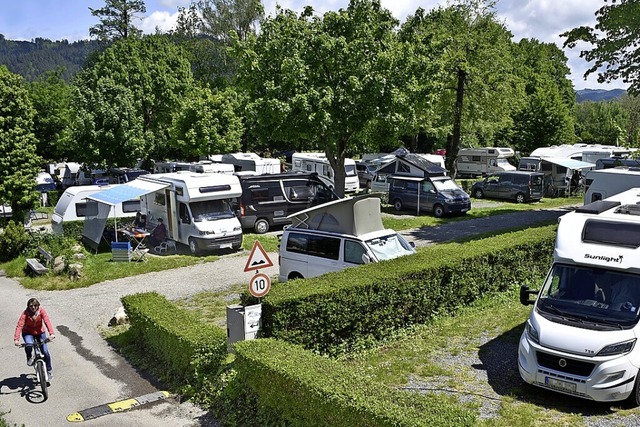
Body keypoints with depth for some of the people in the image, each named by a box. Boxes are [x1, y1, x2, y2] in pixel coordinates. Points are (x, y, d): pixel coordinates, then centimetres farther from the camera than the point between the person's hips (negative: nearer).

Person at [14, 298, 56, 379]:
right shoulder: (25, 313, -19)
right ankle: (29, 358, 2)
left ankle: (49, 371, 13)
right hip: (28, 333, -1)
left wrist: (51, 333, -44)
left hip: (40, 332, 1)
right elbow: (19, 325, -27)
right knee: (29, 345, -33)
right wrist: (16, 339, -41)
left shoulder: (41, 311, -18)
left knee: (45, 352, -6)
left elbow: (47, 321, -30)